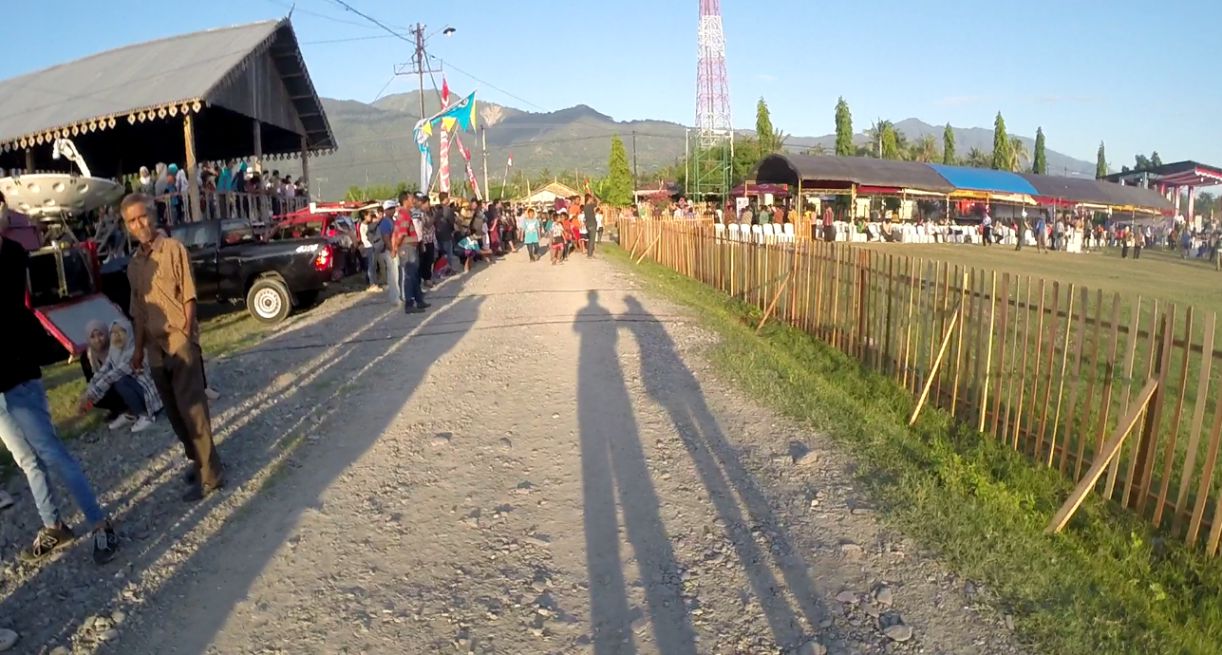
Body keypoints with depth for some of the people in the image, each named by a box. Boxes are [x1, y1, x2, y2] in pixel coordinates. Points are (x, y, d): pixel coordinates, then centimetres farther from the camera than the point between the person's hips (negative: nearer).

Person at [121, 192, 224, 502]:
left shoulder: (173, 249, -5)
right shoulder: (134, 264, 12)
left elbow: (188, 296, -8)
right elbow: (138, 311, 16)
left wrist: (187, 334, -14)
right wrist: (139, 349, 15)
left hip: (180, 340, -6)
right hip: (155, 346, 6)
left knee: (192, 407, -8)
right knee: (174, 410, 11)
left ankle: (210, 473, -5)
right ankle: (196, 459, 26)